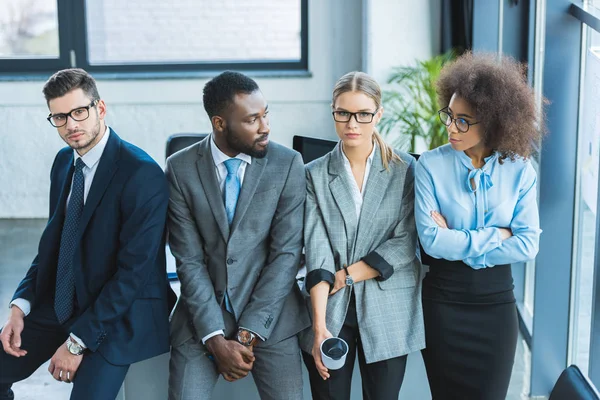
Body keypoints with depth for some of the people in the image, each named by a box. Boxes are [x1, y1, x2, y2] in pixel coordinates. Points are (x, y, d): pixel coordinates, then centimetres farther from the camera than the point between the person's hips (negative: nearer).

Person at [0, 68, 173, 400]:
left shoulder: (142, 175, -19)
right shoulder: (64, 161, 6)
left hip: (118, 313, -7)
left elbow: (134, 270, -21)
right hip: (59, 303, 7)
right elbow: (52, 240, 13)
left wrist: (78, 341, -18)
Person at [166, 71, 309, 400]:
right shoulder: (181, 168, -3)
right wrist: (216, 339, -13)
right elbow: (189, 260, -5)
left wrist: (247, 334, -12)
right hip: (201, 316, 0)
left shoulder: (288, 164, -5)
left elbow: (286, 254, -8)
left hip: (269, 317, 0)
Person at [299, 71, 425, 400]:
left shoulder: (404, 170, 1)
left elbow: (405, 243, -5)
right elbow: (316, 254, -8)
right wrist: (320, 326, -17)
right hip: (331, 311, 0)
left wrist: (347, 274, -11)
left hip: (387, 313, 0)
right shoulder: (315, 175, 1)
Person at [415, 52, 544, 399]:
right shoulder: (432, 165, -9)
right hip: (443, 300, -1)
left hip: (496, 301, 1)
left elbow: (527, 245, -10)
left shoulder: (519, 170, -5)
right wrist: (496, 235, -12)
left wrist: (456, 242, -14)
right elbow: (431, 241, -17)